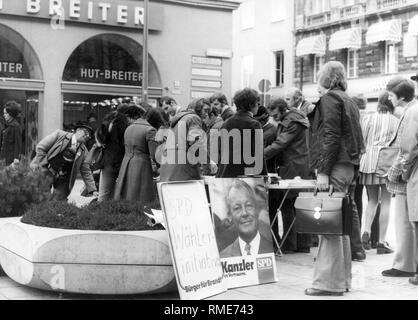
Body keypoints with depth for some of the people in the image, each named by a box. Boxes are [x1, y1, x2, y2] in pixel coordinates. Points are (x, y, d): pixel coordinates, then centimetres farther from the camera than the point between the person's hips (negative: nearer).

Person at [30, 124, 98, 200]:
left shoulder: (83, 151, 6)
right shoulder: (59, 134, -3)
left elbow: (86, 172, 9)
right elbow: (40, 147, -3)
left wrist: (93, 190, 3)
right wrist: (37, 164, -9)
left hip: (63, 180, 3)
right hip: (45, 170, -3)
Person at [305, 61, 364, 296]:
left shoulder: (329, 99, -6)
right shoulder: (349, 101, 21)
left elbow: (330, 136, -16)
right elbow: (356, 137, 21)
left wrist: (323, 171, -18)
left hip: (335, 168, -10)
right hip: (348, 167, 10)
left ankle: (330, 282, -6)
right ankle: (343, 278, 20)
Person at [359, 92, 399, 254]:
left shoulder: (369, 119, 6)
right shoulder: (396, 122, 1)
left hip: (369, 161, 2)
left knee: (372, 200, 16)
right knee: (385, 202, 4)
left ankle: (366, 231, -4)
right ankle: (382, 242, 4)